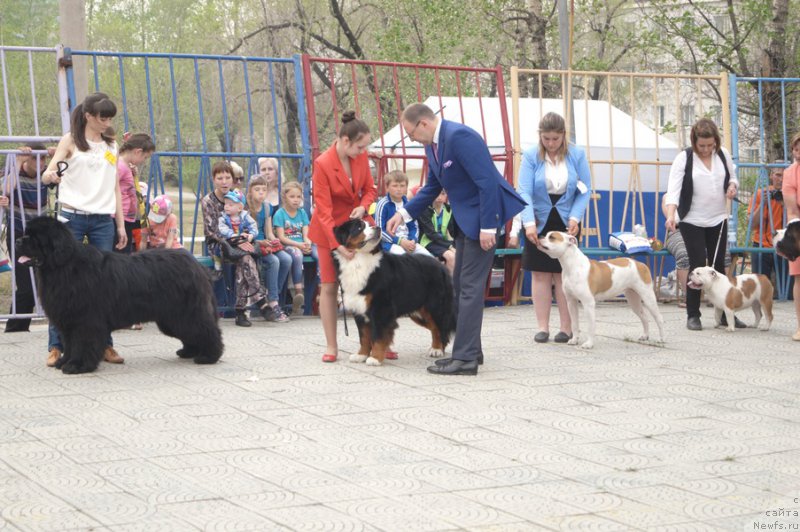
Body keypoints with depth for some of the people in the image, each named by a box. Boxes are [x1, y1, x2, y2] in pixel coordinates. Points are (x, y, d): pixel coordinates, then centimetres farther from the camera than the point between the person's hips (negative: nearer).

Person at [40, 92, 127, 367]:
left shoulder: (111, 145, 15)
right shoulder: (71, 140, 3)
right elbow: (47, 174, -4)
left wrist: (121, 225, 13)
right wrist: (51, 176, -28)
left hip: (103, 220, 4)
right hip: (73, 217, -4)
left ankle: (105, 343, 5)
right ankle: (56, 345, 0)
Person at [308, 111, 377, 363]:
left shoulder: (361, 157, -6)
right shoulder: (322, 164, -21)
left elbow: (369, 189, 9)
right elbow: (324, 210, -21)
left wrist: (363, 207, -14)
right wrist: (338, 245, -28)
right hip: (330, 229, -4)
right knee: (329, 286, 0)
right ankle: (331, 346, 8)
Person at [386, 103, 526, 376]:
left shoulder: (459, 137, -22)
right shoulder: (432, 144, 8)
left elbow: (488, 182, -25)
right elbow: (432, 187, 20)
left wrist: (488, 227, -25)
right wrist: (404, 213, 9)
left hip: (483, 214, -10)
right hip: (464, 219, 10)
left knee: (470, 286, -10)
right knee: (460, 285, 14)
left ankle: (466, 358, -9)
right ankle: (470, 350, 22)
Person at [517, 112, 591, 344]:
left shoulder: (577, 155, -4)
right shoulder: (531, 156, -8)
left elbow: (584, 190, -1)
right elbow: (524, 191, -14)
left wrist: (575, 218, -14)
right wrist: (529, 223, -26)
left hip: (566, 222, 0)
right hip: (539, 222, 0)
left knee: (563, 275, -2)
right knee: (541, 274, -1)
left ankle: (566, 327, 2)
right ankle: (542, 327, 4)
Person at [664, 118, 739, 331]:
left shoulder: (723, 154, 3)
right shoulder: (684, 158, -10)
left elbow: (732, 177, 16)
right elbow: (674, 187, -18)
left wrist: (732, 186, -9)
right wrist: (670, 215, -33)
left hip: (718, 219, 4)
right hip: (693, 221, -4)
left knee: (719, 265, 8)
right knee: (698, 265, -7)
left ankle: (725, 313, 15)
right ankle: (693, 315, 2)